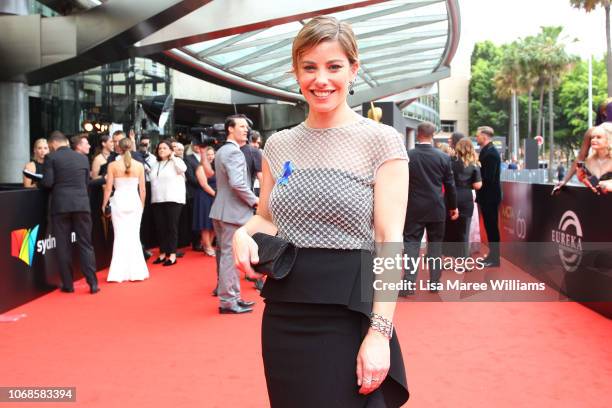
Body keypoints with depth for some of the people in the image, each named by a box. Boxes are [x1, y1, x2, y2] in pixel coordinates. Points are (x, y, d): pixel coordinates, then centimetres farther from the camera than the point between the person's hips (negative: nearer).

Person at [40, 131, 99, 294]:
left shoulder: (51, 157, -1)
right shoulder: (83, 158, 11)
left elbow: (48, 182, -9)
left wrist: (38, 182, 12)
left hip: (60, 206, -3)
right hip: (82, 205, 3)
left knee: (63, 246, 6)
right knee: (86, 245, 7)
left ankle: (68, 284, 10)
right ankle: (93, 283, 3)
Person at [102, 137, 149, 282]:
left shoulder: (113, 165, -5)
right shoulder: (139, 166, -1)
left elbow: (108, 188, -3)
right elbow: (142, 190, 3)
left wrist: (104, 205, 9)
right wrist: (142, 205, 16)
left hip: (119, 201, -1)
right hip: (134, 201, 1)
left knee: (120, 237, 6)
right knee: (134, 237, 8)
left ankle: (119, 272, 7)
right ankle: (135, 271, 10)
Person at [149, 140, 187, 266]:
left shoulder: (176, 161, 1)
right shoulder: (155, 164, 19)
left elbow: (182, 169, -20)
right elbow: (151, 179, 21)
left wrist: (173, 157, -11)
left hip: (173, 199, -6)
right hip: (157, 200, 6)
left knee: (172, 227, -5)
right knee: (160, 228, 7)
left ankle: (172, 255, -3)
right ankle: (163, 253, 14)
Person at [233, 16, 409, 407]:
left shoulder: (381, 140, -6)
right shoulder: (279, 144, 8)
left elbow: (391, 241, -11)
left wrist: (379, 331, -18)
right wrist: (244, 233, -6)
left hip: (349, 315, -4)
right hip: (283, 314, 5)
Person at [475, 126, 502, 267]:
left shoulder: (491, 153, -18)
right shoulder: (486, 151, 12)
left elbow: (488, 177, -23)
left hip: (490, 196, -9)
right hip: (487, 196, 9)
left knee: (492, 226, -2)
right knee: (489, 226, 14)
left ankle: (495, 258, 6)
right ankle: (492, 255, 23)